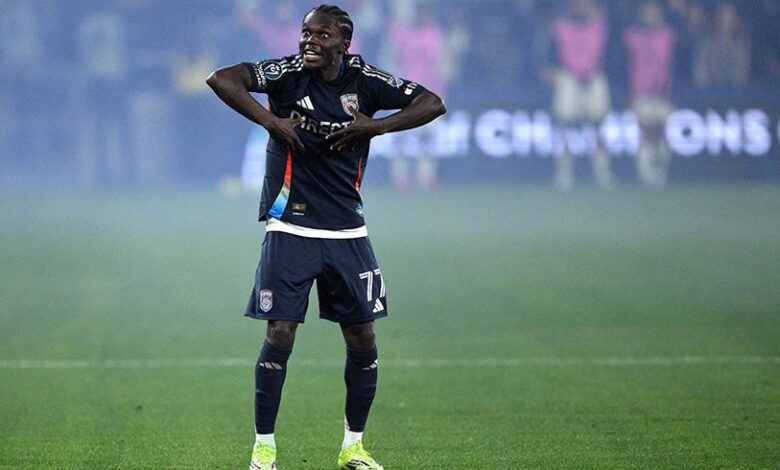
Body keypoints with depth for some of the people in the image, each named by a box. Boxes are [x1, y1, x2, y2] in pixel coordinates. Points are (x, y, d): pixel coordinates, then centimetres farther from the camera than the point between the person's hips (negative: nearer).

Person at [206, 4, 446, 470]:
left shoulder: (364, 81, 0)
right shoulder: (289, 73, -7)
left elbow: (433, 104, 1)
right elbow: (221, 79, -16)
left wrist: (374, 126, -11)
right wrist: (271, 121, -22)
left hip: (347, 231, 3)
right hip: (290, 229, -3)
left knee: (363, 339, 4)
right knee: (280, 335, -7)